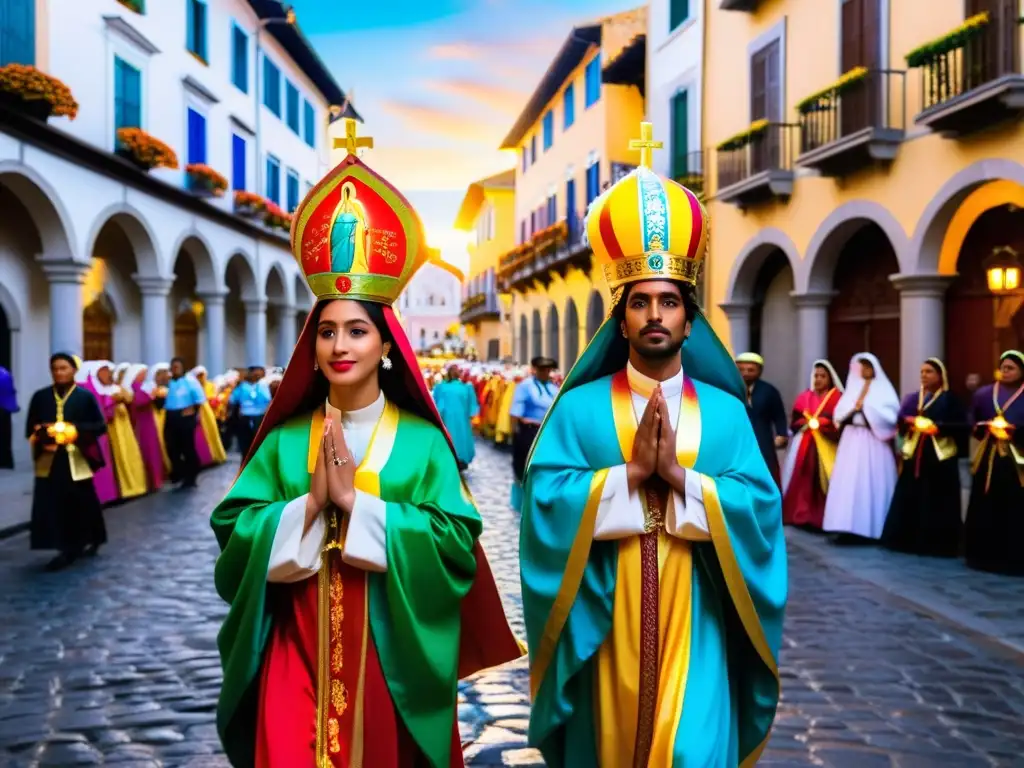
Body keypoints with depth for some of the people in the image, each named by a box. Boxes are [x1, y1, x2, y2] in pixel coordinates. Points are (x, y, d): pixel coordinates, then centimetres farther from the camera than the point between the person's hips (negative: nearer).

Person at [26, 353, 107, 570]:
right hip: (49, 460, 2)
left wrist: (76, 430, -17)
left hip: (77, 461, -2)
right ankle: (68, 548, 7)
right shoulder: (40, 397, 8)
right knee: (53, 505, -2)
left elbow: (101, 426, -3)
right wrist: (42, 433, -13)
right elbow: (30, 428, 9)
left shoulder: (86, 396, 1)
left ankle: (88, 541, 20)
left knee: (80, 504, 5)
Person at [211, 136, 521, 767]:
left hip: (392, 654, -1)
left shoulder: (421, 440, -5)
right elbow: (235, 535, -2)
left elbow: (456, 545, -13)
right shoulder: (285, 440, 2)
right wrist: (310, 503, -17)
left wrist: (356, 500, -18)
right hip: (298, 655, 1)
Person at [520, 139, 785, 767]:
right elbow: (544, 498, -12)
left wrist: (678, 476, -18)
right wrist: (630, 470, -19)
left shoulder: (724, 411, 3)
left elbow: (762, 506, -7)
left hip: (693, 634, 0)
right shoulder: (580, 407, 0)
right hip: (604, 631, 0)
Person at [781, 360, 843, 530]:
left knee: (823, 480, -9)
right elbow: (795, 421, 12)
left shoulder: (838, 397, 3)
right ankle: (802, 516, 3)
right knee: (803, 480, -2)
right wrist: (807, 423, -6)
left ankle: (823, 519, -6)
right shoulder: (804, 397, 14)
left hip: (826, 447, -3)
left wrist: (821, 423, -14)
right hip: (804, 445, 3)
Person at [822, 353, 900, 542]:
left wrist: (866, 406, -10)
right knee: (848, 482, -3)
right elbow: (838, 415, 9)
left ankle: (867, 528, -5)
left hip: (873, 443, -4)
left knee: (870, 483, -7)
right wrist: (853, 407, -9)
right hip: (852, 442, 4)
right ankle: (849, 528, -3)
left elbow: (890, 416, -9)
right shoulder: (852, 389, 16)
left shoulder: (883, 389, 3)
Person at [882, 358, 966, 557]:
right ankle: (909, 540, 8)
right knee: (910, 500, 2)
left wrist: (939, 427, -19)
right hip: (914, 455, 4)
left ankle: (938, 544, 1)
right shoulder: (912, 398, 15)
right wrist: (909, 422, -10)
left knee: (937, 503, -4)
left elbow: (961, 426, -7)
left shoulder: (950, 399, 1)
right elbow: (900, 421, 10)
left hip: (940, 457, -4)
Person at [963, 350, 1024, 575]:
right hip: (987, 459, 3)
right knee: (985, 510, 3)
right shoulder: (983, 393, 12)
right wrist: (986, 428, -6)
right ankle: (984, 556, 12)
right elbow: (973, 424, 12)